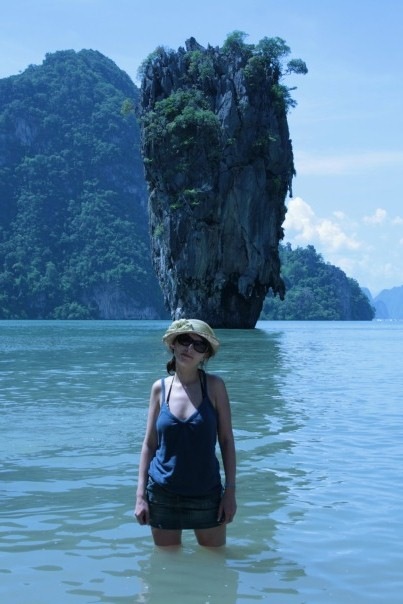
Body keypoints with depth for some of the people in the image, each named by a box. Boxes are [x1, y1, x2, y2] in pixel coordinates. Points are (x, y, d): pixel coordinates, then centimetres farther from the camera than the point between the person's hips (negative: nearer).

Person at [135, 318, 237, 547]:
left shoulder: (214, 386, -5)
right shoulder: (160, 388, -1)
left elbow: (227, 441, -2)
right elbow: (149, 444, 3)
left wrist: (230, 491, -6)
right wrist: (140, 494, -1)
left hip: (206, 494, -1)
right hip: (163, 494, 1)